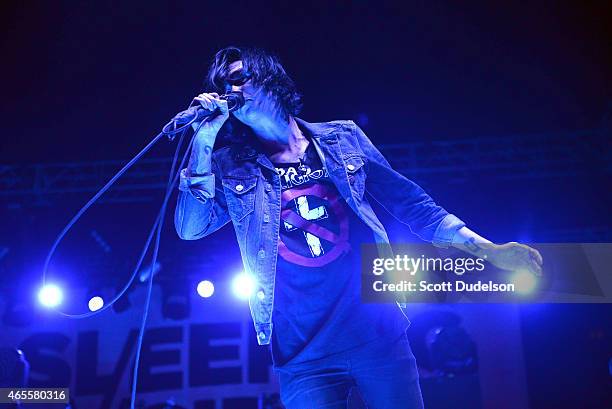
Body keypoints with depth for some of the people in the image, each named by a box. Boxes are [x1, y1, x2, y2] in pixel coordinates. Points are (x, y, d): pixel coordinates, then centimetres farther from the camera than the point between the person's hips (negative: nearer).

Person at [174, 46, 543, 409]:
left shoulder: (342, 138, 6)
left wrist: (488, 250, 4)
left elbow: (410, 203, 8)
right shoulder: (232, 168, 5)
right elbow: (190, 228, -7)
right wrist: (204, 140, -12)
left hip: (379, 336, 1)